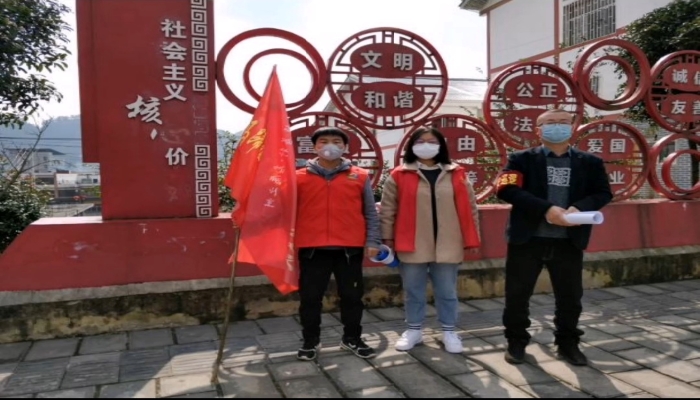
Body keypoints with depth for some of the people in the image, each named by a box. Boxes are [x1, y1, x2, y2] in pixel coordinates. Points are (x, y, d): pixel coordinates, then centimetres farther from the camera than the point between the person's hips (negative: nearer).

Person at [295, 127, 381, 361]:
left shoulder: (360, 177, 5)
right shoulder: (299, 178, 3)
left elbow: (370, 213, 7)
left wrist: (373, 241, 0)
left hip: (350, 248, 1)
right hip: (312, 248, 0)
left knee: (352, 296, 11)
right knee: (310, 297, 8)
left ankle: (352, 339, 29)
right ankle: (310, 341, 26)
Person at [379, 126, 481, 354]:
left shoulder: (457, 175, 3)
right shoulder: (399, 176, -1)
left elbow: (469, 209, 6)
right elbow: (387, 210, 2)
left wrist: (470, 240, 5)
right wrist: (387, 238, 1)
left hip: (448, 246, 1)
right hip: (412, 247, 0)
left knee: (447, 292, 12)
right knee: (413, 291, 12)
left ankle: (449, 332, 28)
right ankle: (414, 330, 29)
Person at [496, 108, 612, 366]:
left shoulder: (590, 162, 8)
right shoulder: (522, 159, -2)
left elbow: (603, 193, 5)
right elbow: (506, 189, -14)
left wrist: (580, 208, -17)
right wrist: (546, 209, -23)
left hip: (569, 241, 2)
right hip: (527, 239, -2)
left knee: (570, 296, 11)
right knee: (517, 294, 6)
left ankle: (568, 343, 31)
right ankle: (516, 342, 25)